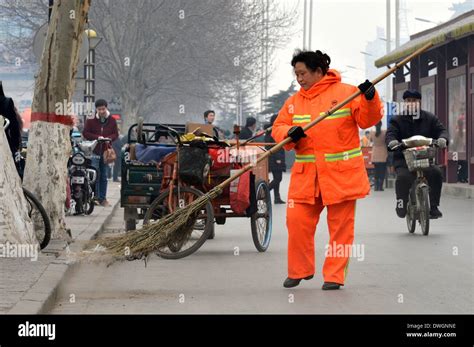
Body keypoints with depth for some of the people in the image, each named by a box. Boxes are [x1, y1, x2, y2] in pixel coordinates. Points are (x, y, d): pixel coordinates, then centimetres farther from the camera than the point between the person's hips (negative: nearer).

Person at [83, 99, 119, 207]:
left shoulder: (112, 120, 7)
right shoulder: (91, 120, -2)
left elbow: (115, 134, 10)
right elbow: (85, 133, -2)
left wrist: (109, 138, -12)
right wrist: (97, 137, -15)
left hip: (105, 150, 3)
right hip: (94, 150, -3)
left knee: (104, 176, 8)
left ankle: (102, 198, 13)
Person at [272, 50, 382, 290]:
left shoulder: (346, 92, -1)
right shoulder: (294, 102, 12)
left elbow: (367, 120, -6)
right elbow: (278, 128, 9)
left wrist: (370, 99, -24)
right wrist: (289, 133, -12)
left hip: (341, 173, -4)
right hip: (306, 175, 4)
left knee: (340, 226, 2)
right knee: (297, 221, -2)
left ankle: (335, 275, 11)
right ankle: (299, 270, 16)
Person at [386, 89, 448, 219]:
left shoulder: (430, 118, 11)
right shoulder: (397, 120, 5)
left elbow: (441, 130, 1)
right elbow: (390, 133, -9)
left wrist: (442, 138, -25)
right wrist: (391, 141, -35)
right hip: (403, 159, -2)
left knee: (436, 173, -26)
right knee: (403, 176, -32)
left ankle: (434, 206, -15)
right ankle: (401, 205, -13)